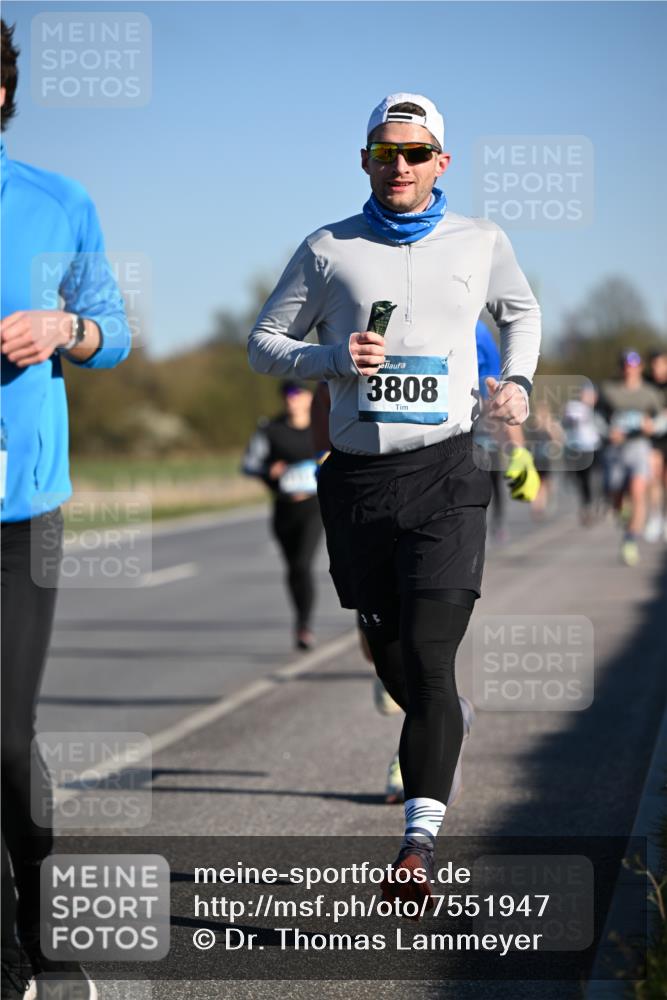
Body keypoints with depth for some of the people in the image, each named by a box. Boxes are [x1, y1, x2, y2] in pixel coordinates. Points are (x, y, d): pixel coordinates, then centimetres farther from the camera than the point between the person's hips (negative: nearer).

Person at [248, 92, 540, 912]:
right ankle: (442, 734, 46)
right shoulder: (328, 249, 5)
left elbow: (521, 312, 27)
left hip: (444, 475, -2)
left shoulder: (481, 244, 8)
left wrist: (517, 380, 8)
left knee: (428, 659, -15)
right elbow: (262, 344, 9)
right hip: (357, 479, 2)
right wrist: (334, 358, -10)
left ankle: (420, 841, -19)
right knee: (390, 658, 13)